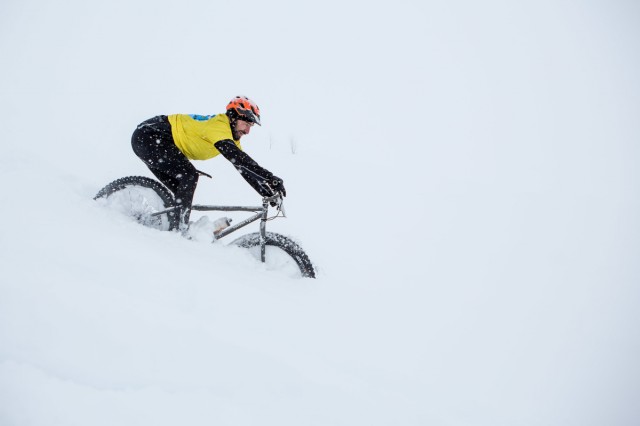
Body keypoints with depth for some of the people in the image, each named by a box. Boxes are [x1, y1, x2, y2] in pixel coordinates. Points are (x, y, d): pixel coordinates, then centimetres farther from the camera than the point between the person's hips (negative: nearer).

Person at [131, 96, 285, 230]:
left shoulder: (231, 138, 6)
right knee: (189, 175, -23)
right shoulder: (218, 125, -24)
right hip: (148, 135, -10)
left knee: (183, 192, 7)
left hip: (157, 141, 10)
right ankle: (179, 228, -17)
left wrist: (268, 192, -8)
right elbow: (236, 157, -38)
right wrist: (271, 178, -42)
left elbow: (244, 167, 4)